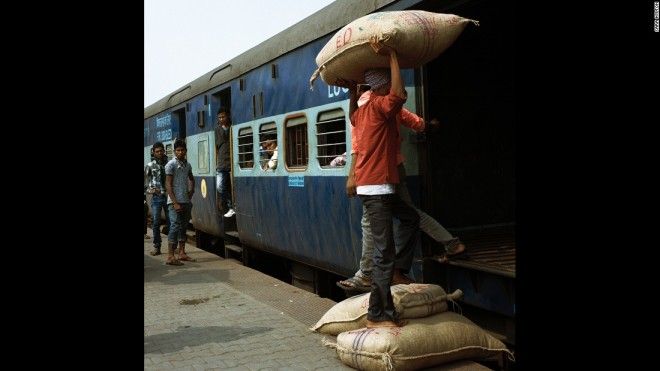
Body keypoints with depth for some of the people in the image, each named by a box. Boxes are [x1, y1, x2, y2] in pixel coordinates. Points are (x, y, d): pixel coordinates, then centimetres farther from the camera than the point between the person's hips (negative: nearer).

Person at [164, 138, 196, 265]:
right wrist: (175, 203, -18)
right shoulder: (171, 164, -7)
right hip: (175, 201, -7)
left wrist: (191, 191, 15)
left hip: (186, 201, 7)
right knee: (175, 226, -11)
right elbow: (168, 185, -11)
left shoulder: (187, 165, 13)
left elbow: (191, 179, 32)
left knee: (183, 227, 11)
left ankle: (182, 253, 18)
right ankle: (170, 256, -10)